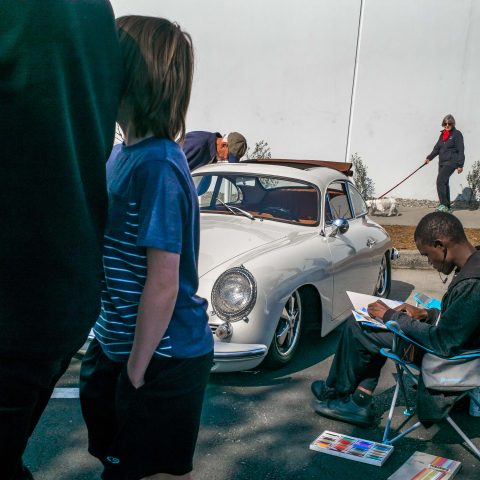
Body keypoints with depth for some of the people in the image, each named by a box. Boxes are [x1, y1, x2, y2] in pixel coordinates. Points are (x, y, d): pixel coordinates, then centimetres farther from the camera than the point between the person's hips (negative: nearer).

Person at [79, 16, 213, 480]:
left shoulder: (156, 165, -24)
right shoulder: (122, 151, 2)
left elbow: (164, 286, -24)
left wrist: (136, 371, -16)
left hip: (161, 355, -8)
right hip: (115, 340, 8)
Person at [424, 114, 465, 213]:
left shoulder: (457, 134, -4)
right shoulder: (442, 134, 16)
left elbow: (461, 150, -8)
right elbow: (437, 148, 20)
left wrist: (460, 165, -13)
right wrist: (429, 158, 8)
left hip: (451, 162, -8)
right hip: (442, 162, 8)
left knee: (440, 181, -20)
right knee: (444, 183, 9)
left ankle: (443, 204, -18)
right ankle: (448, 207, 16)